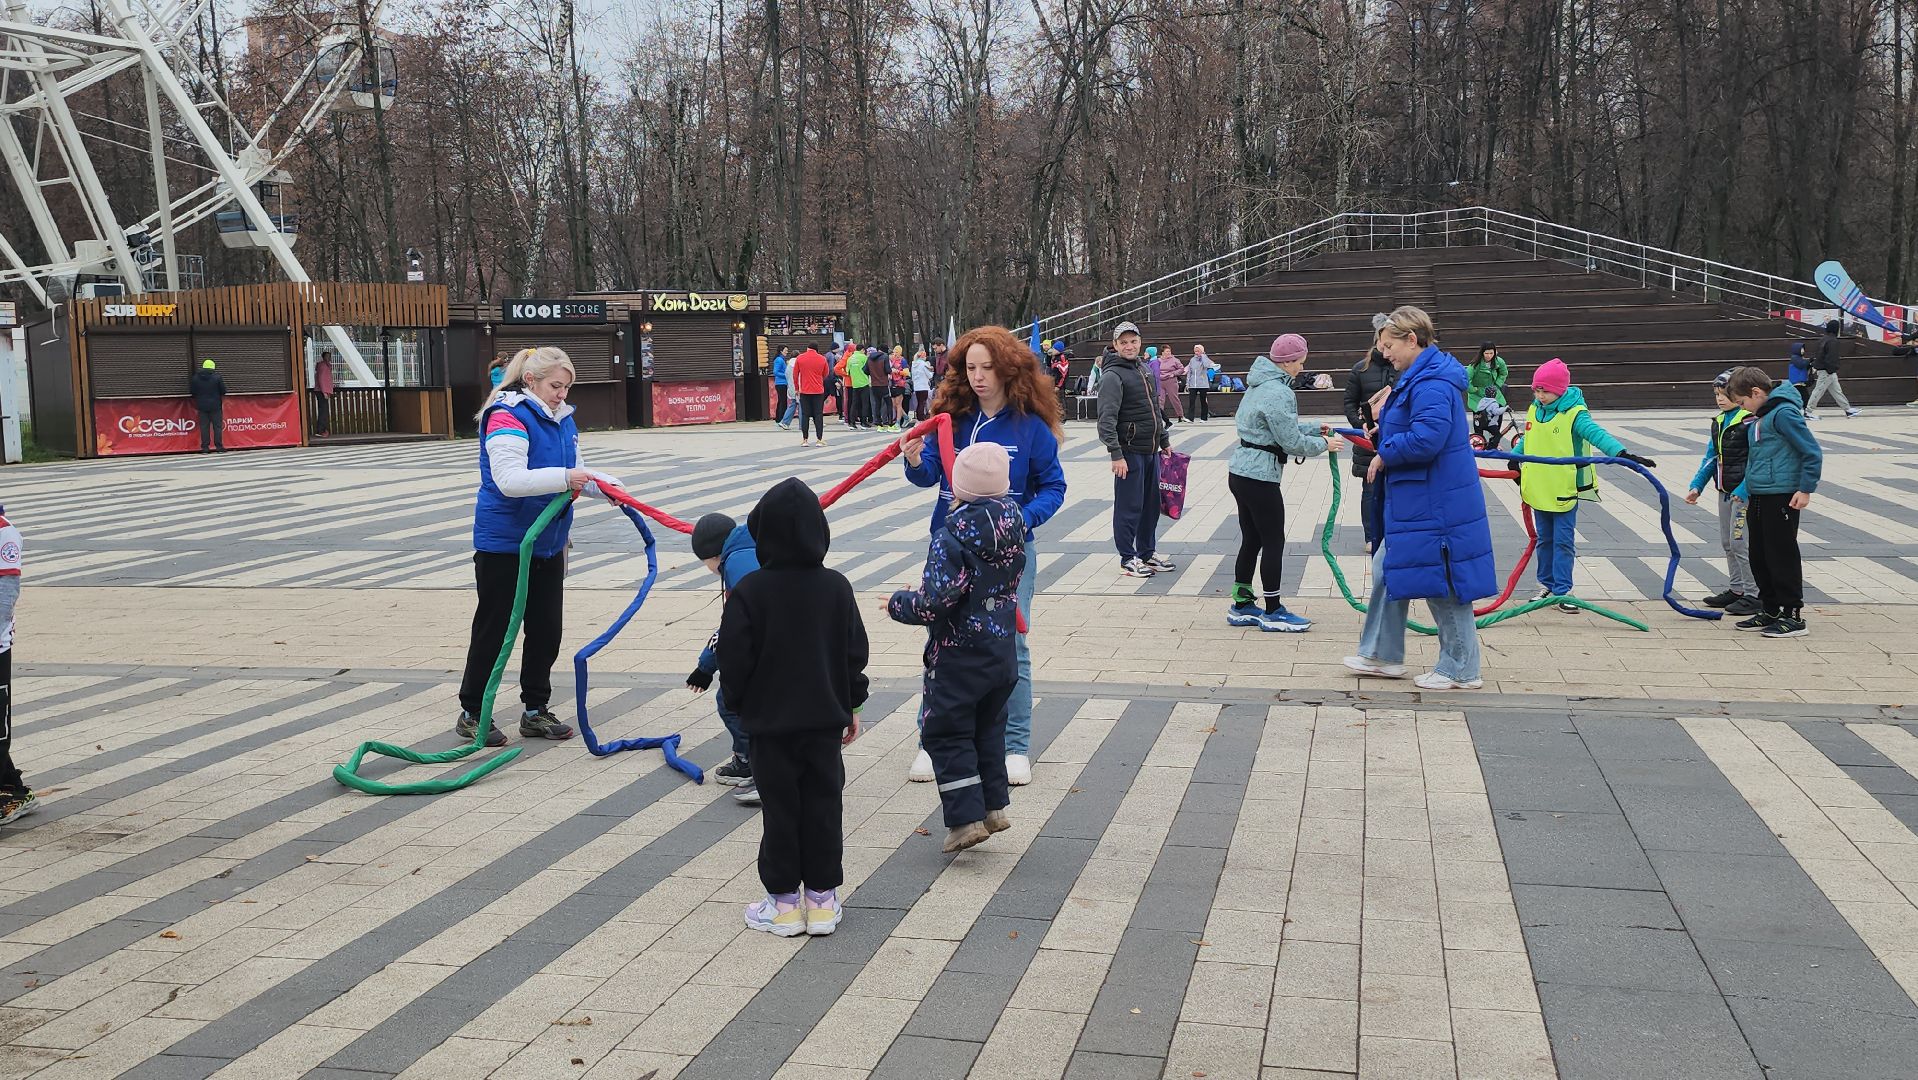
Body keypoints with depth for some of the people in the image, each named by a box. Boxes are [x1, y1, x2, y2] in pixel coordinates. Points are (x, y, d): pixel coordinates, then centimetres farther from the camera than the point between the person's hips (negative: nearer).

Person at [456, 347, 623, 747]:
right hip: (504, 544, -8)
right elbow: (510, 479, -29)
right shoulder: (507, 418, -18)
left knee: (546, 630, 12)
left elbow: (577, 471, 16)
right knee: (493, 629, 2)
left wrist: (608, 485, -3)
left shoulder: (562, 419, 8)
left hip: (548, 542, 8)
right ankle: (472, 713, 15)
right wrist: (563, 478, -37)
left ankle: (536, 711, 24)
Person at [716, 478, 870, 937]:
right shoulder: (836, 587, -3)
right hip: (825, 719, 3)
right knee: (823, 806, 10)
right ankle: (822, 898, 17)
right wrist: (852, 705, 16)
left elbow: (734, 659, -10)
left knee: (779, 809, 6)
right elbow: (855, 652, 4)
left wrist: (737, 700, 9)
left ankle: (783, 902, 13)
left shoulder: (748, 592, -14)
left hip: (769, 721, -3)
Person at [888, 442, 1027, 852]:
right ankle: (994, 806, 27)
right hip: (1002, 649, 7)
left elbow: (934, 601, -27)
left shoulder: (952, 535, -22)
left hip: (958, 654, -7)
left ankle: (966, 818, 3)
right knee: (988, 727, 22)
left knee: (945, 734, 6)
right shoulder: (1014, 520, -2)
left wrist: (898, 603, -6)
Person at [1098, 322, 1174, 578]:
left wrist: (1164, 441, 24)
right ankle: (1128, 559, 6)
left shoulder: (1144, 370, 15)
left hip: (1151, 451, 8)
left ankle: (1147, 552, 26)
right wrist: (1116, 454, -26)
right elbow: (1106, 419, -20)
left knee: (1151, 504, 15)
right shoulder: (1113, 376, -13)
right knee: (1129, 507, -2)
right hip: (1129, 451, -8)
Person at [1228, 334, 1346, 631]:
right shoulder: (1278, 393, -19)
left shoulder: (1262, 385, 13)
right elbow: (1292, 442, -16)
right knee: (1274, 543, 1)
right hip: (1259, 478, -10)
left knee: (1251, 540, 15)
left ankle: (1242, 606, 22)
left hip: (1240, 473, 10)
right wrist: (1324, 444, -2)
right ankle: (1272, 612, 10)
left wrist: (1315, 428, 16)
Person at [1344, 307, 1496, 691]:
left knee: (1441, 585, 0)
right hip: (1415, 501, 11)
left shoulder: (1431, 383, -21)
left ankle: (1461, 671, 12)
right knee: (1387, 569, 17)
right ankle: (1382, 655, 27)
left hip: (1435, 505, -11)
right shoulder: (1418, 378, 12)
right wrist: (1384, 433, 3)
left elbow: (1426, 438, -32)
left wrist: (1384, 454, -16)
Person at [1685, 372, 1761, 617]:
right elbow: (1711, 458, 17)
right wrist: (1696, 486, 9)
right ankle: (1737, 589, 25)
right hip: (1725, 491, 9)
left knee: (1740, 542, -9)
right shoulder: (1718, 422, 11)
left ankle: (1754, 595, -2)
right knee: (1727, 542, 14)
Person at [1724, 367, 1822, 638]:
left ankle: (1793, 616, 3)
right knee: (1759, 557, 13)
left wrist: (1805, 489, -16)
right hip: (1757, 499, 9)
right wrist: (1744, 490, 22)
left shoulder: (1784, 413, -14)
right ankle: (1770, 612, 23)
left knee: (1782, 556, -4)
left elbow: (1813, 453, -15)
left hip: (1782, 499, -9)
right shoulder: (1758, 419, 14)